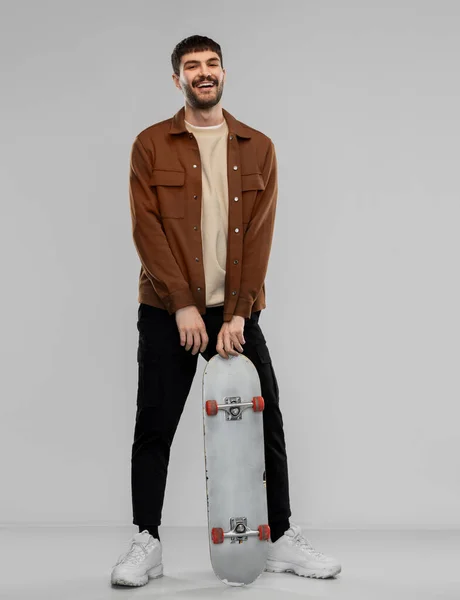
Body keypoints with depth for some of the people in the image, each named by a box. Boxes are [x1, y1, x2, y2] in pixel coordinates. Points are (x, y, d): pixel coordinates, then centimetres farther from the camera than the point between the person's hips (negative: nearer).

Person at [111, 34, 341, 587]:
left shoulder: (258, 148, 7)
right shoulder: (151, 144, 2)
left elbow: (260, 235, -1)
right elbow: (147, 229, -6)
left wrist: (237, 314, -11)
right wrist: (183, 306, -14)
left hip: (236, 312, 2)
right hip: (167, 312, -1)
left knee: (265, 423, 4)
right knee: (154, 428, 1)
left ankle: (281, 539, 16)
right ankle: (145, 543, 12)